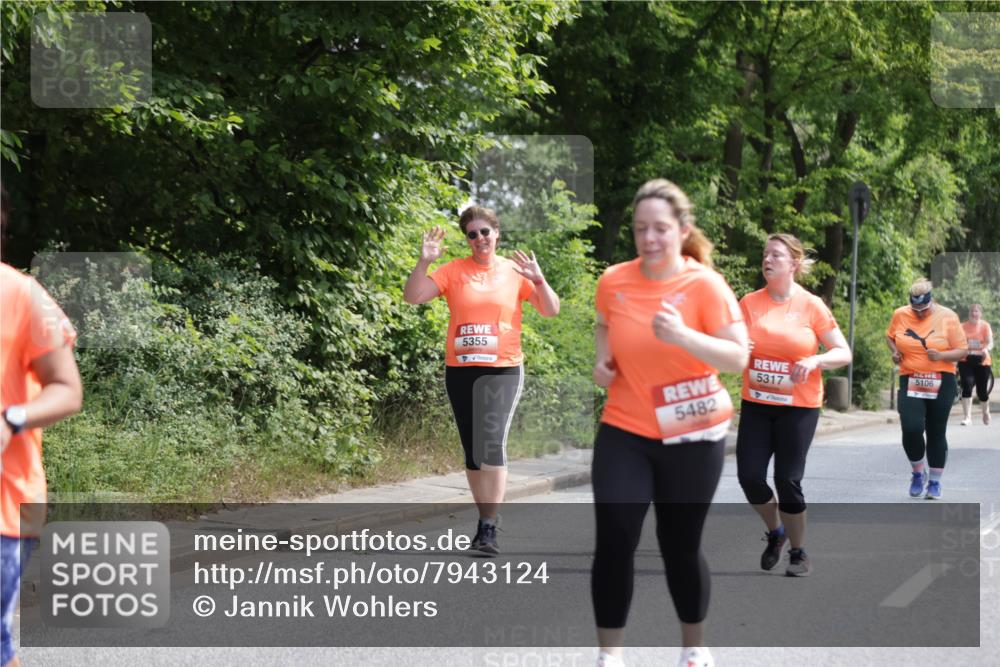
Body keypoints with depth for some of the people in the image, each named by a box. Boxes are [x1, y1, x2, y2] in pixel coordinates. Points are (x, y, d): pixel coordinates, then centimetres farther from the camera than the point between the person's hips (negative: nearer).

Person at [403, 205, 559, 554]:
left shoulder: (515, 271, 4)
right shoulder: (453, 271, 4)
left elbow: (551, 310, 2)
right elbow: (412, 297, -3)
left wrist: (538, 279, -15)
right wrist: (424, 262, -17)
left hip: (503, 370, -2)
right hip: (460, 370, 2)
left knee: (492, 443, -18)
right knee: (472, 450, 9)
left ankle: (489, 528, -18)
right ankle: (486, 521, 22)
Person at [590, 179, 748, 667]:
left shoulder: (705, 284, -13)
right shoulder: (613, 281, -2)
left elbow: (738, 357, -18)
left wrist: (682, 336, -32)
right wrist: (603, 359, 0)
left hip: (691, 435, -2)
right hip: (624, 431, 2)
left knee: (680, 545, 7)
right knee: (613, 541, -4)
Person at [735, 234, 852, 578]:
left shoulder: (812, 306, -4)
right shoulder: (750, 302, 1)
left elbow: (844, 353, -2)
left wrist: (814, 360, -21)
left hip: (798, 407, -3)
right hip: (756, 404, 3)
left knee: (788, 480, -4)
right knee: (750, 476, -2)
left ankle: (798, 553, 17)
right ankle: (775, 531, 27)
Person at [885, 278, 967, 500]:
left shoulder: (947, 317, -6)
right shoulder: (900, 315, 1)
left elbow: (962, 350, -2)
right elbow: (890, 336, 19)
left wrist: (941, 356, -21)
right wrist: (895, 351, -1)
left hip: (941, 384, -1)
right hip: (911, 382, 1)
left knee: (936, 433, 6)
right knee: (911, 429, -15)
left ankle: (935, 482, 21)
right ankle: (918, 472, 11)